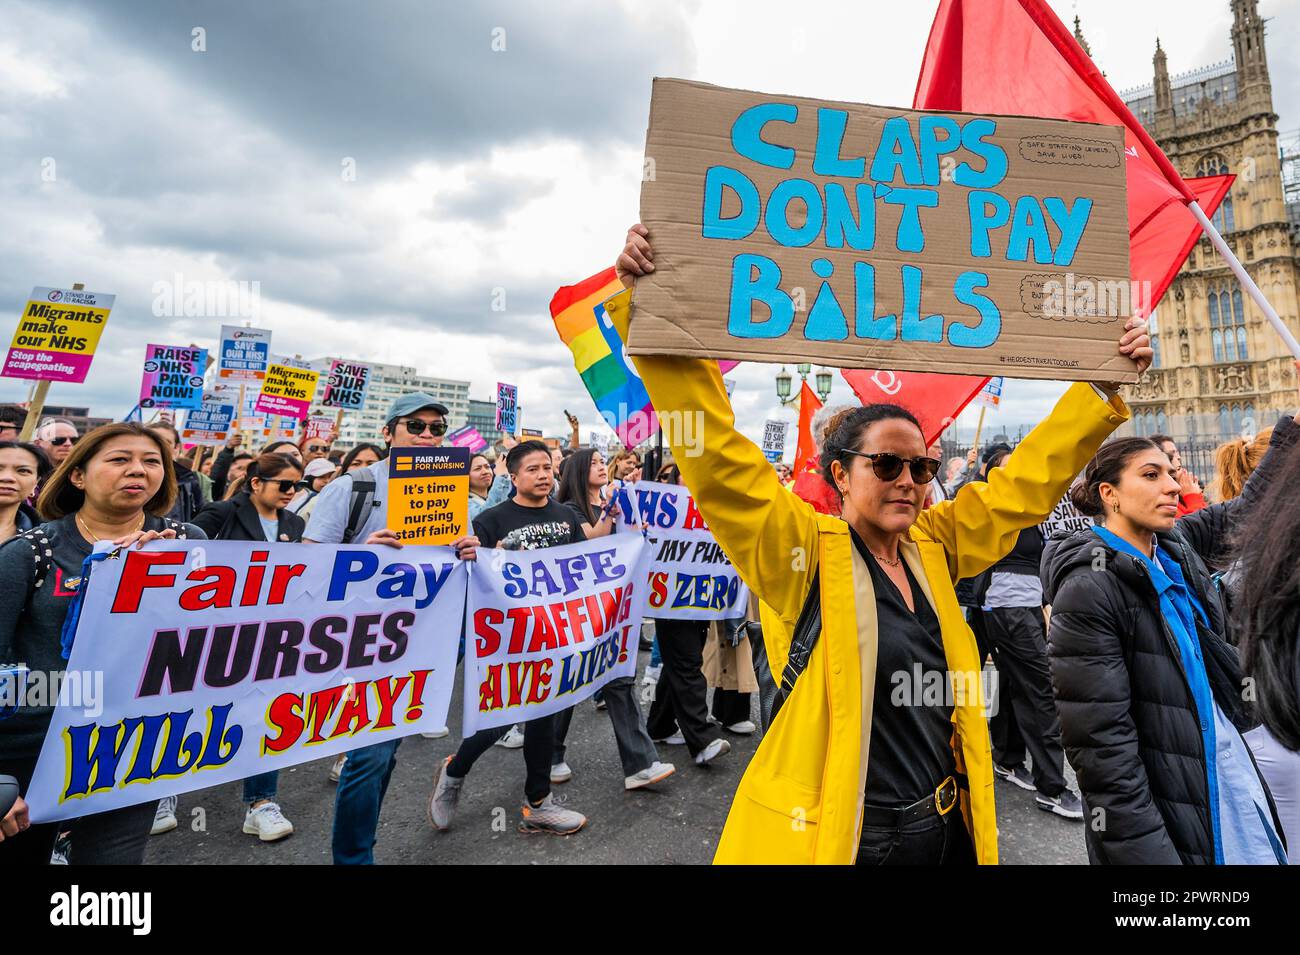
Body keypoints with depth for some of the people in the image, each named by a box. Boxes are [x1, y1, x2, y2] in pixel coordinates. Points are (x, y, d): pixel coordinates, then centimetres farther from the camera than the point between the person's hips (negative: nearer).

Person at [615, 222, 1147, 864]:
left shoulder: (934, 546, 0)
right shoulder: (803, 551, -16)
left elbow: (1027, 480, 7)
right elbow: (717, 458, -25)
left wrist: (1107, 385, 3)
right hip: (831, 838, -5)